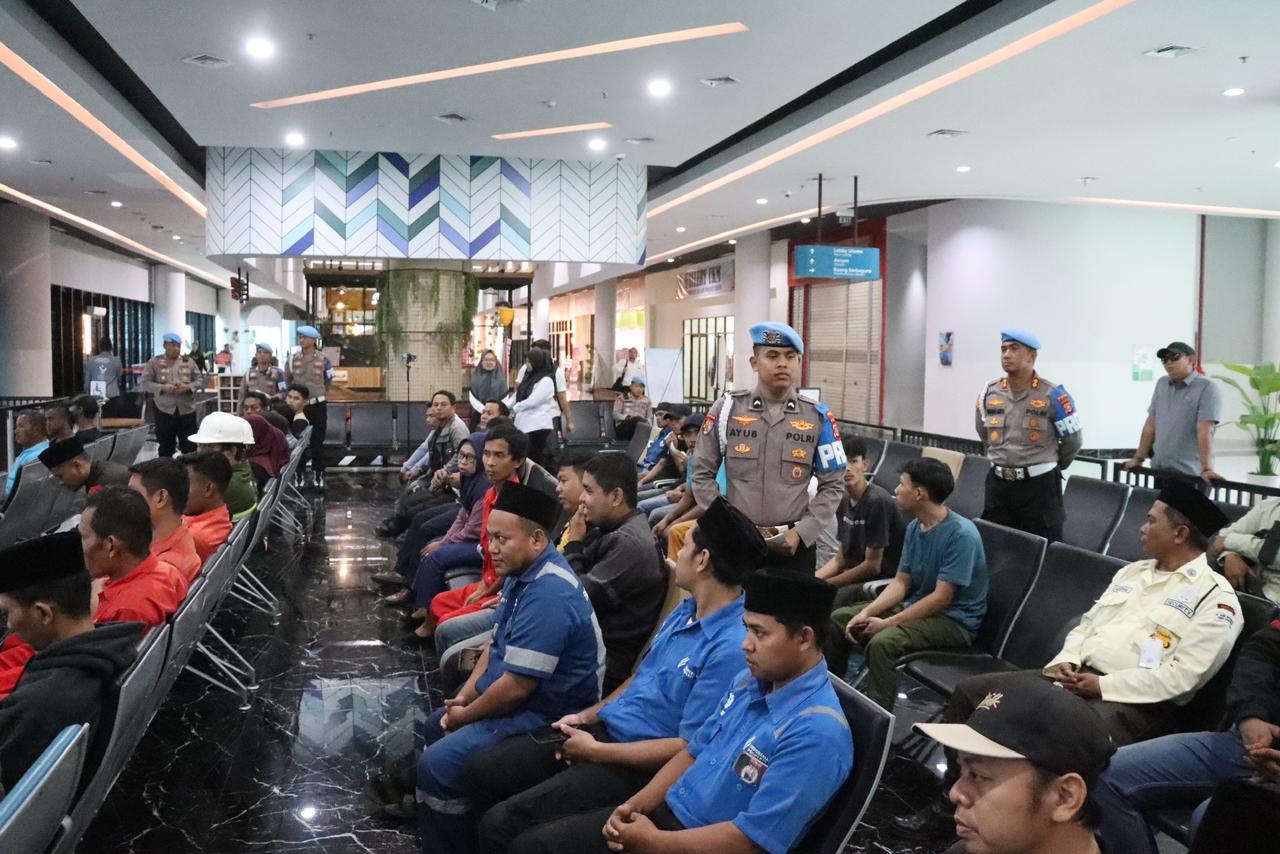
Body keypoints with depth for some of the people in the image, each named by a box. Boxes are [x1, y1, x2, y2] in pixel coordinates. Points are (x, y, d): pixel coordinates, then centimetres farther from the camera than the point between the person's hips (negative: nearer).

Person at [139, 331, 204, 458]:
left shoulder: (188, 361, 6)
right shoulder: (155, 362, 1)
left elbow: (200, 380, 9)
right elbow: (143, 383, -3)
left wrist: (188, 387, -12)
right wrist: (163, 388, -18)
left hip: (187, 410, 1)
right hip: (164, 411, -1)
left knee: (190, 447, 4)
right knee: (165, 448, 7)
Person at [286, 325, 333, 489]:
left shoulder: (323, 359, -2)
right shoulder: (293, 359, 1)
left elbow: (328, 382, 9)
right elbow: (288, 382, 12)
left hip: (317, 405, -1)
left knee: (317, 442, 3)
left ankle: (318, 475, 10)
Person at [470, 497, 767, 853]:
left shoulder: (732, 648, -25)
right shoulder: (687, 610, 6)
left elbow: (690, 749, -23)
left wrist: (595, 751, -16)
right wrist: (587, 716, 6)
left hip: (641, 768, -9)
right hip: (606, 728, 9)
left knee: (501, 824, -18)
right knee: (480, 770, 7)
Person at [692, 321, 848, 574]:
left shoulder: (818, 417, 2)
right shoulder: (727, 409, -1)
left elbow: (833, 484, 4)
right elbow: (702, 473, 4)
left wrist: (801, 532, -8)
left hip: (794, 545, 1)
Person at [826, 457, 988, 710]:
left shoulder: (961, 534, -22)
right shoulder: (915, 527, 5)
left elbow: (942, 597, -23)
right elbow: (901, 581, 7)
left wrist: (887, 623, -21)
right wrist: (867, 612, -10)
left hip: (953, 620, -9)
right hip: (915, 605, 9)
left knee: (883, 642, -34)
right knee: (838, 619, 2)